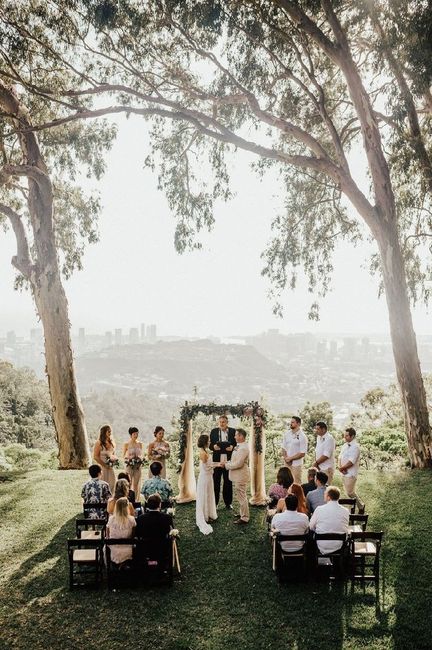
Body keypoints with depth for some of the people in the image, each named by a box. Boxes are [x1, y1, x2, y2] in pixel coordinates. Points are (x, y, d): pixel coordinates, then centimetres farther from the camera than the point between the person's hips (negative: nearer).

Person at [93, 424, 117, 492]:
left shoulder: (112, 443, 11)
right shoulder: (99, 443, -8)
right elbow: (95, 456, -12)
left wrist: (114, 458, 1)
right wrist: (105, 465, -13)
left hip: (110, 468, 6)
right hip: (102, 468, -6)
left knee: (112, 485, 2)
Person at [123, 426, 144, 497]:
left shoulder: (140, 444, 8)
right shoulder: (126, 444, -3)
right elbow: (124, 456, 1)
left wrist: (140, 457, -7)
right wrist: (129, 457, -16)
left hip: (138, 465, 4)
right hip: (129, 465, -3)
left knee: (136, 484, 6)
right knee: (129, 484, -3)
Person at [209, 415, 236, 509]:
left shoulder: (233, 431, 2)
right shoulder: (214, 431, 5)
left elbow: (237, 443, 4)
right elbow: (210, 445, 6)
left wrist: (232, 447, -17)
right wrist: (214, 446, -16)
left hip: (229, 460, 0)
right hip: (217, 460, 0)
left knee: (228, 482, 10)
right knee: (216, 482, 4)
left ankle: (228, 503, 21)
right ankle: (214, 502, 12)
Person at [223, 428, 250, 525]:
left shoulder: (243, 448, -23)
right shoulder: (240, 446, 9)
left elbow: (238, 464, -25)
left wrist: (226, 465, -14)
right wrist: (228, 462, 4)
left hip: (241, 476, -10)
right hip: (238, 476, 10)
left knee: (241, 497, -1)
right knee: (240, 496, 20)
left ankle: (244, 518, 8)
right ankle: (242, 514, 32)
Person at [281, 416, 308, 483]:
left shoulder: (302, 436, -11)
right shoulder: (286, 434, 5)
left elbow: (302, 454, -12)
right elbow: (283, 448, 11)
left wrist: (290, 458, -11)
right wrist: (286, 458, -5)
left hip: (296, 464, -5)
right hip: (287, 463, 5)